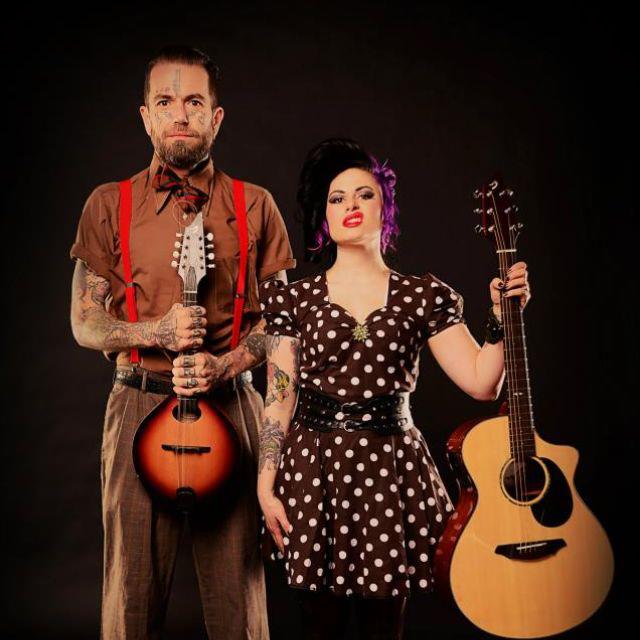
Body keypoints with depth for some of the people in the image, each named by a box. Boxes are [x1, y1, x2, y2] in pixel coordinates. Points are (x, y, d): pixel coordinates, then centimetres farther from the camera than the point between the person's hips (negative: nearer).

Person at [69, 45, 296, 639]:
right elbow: (85, 324, 5)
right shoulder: (108, 205, 6)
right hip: (139, 405, 0)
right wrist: (159, 332, -14)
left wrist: (224, 365, -12)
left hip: (230, 406, 0)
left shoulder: (255, 207, 6)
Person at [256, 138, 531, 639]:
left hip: (392, 469, 1)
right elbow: (279, 400, 1)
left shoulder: (423, 297, 4)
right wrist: (266, 488, -3)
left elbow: (482, 382, -2)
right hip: (314, 470, 0)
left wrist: (503, 316, -14)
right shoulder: (296, 298, 3)